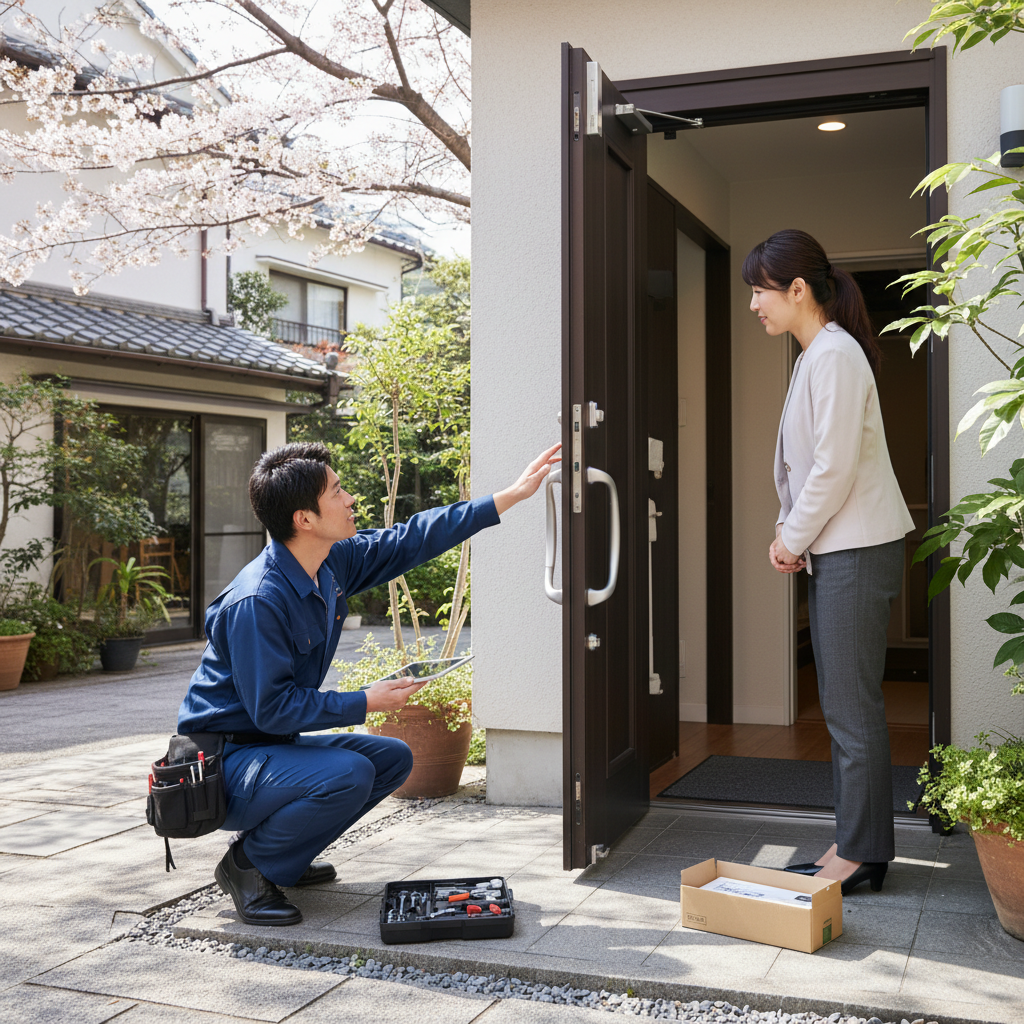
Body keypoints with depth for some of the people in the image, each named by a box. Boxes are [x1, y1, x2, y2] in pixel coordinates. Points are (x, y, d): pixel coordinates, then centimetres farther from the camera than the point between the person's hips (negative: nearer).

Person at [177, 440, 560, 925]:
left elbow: (412, 540, 5)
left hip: (273, 745, 9)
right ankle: (249, 864, -6)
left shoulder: (335, 562, -2)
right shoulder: (257, 602, -28)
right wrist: (365, 703, -21)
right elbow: (272, 708, -26)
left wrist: (512, 495, 6)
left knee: (393, 758, 8)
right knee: (348, 774, -30)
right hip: (226, 763, -9)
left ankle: (284, 855, 14)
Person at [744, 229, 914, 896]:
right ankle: (855, 846, 21)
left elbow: (835, 466, -20)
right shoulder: (815, 355, 17)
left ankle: (862, 854, 5)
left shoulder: (836, 355, -14)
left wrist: (793, 539, -9)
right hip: (834, 549, 10)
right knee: (844, 703, 12)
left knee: (853, 706, -5)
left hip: (859, 551, -10)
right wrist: (792, 534, 9)